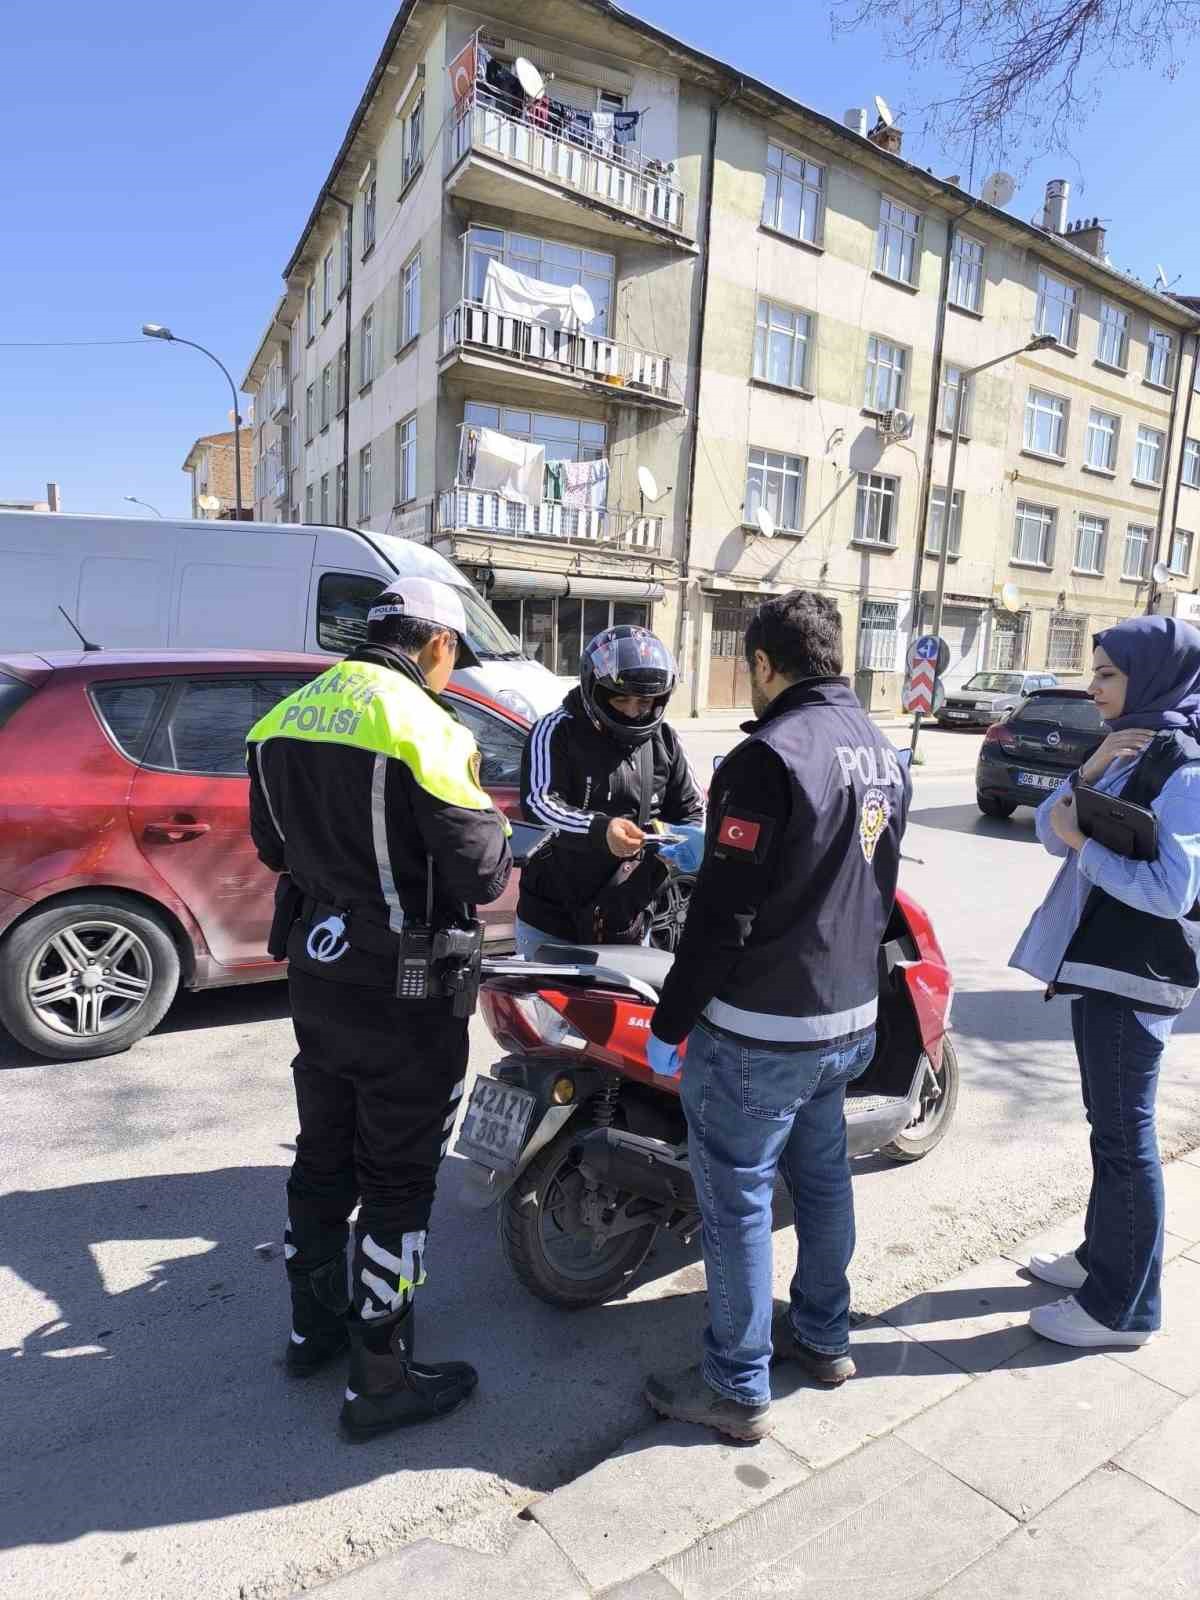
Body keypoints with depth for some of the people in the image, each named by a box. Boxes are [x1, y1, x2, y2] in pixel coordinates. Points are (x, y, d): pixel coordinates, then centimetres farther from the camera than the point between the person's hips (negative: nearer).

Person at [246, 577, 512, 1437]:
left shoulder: (285, 718, 4)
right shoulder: (422, 727, -20)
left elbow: (275, 846, 14)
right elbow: (482, 872, -19)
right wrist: (495, 825, 1)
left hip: (316, 969, 7)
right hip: (404, 989, -7)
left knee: (324, 1153, 22)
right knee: (398, 1177, 7)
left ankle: (316, 1323, 41)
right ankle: (381, 1378, 21)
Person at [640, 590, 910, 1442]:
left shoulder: (770, 756, -21)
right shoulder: (885, 755, 6)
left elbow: (723, 914, -22)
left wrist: (670, 1022, -12)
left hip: (760, 1033, -8)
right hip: (852, 1019, 9)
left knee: (738, 1201, 6)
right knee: (823, 1177, 23)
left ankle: (738, 1387, 22)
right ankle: (825, 1336, 40)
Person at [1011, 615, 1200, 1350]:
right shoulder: (1131, 746, 11)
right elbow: (1051, 830, 4)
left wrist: (1083, 843, -17)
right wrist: (1090, 771, -11)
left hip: (1135, 977, -9)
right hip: (1100, 964, 9)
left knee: (1125, 1135, 2)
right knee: (1109, 1125, 20)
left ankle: (1125, 1306, 17)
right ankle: (1102, 1257, 36)